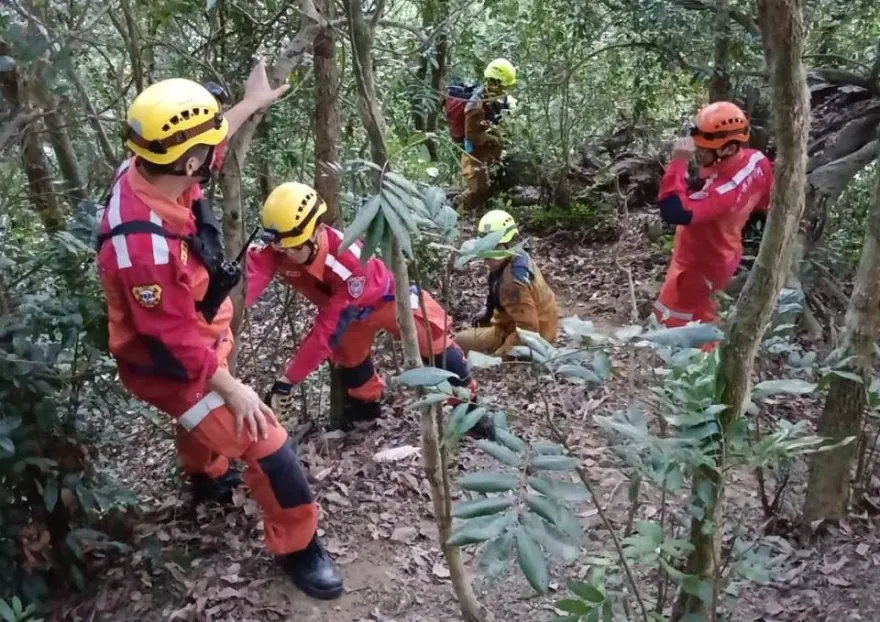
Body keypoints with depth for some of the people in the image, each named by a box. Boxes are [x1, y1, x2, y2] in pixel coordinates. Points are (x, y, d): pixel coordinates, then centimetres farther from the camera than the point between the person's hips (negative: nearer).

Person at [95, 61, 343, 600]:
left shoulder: (150, 170, -16)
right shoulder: (144, 243, -41)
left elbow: (206, 142, 9)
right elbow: (173, 340, -30)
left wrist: (252, 102, 14)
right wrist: (231, 387, -19)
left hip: (197, 337, 9)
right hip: (170, 363, -9)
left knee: (210, 416, 35)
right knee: (265, 442, -6)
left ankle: (205, 476, 67)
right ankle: (297, 548, 15)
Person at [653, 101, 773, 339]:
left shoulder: (724, 189, -43)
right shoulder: (757, 161, -15)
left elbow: (675, 212, -52)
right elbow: (762, 204, 3)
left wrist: (678, 163, -48)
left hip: (699, 265, -9)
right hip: (721, 254, 9)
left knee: (675, 319, 13)